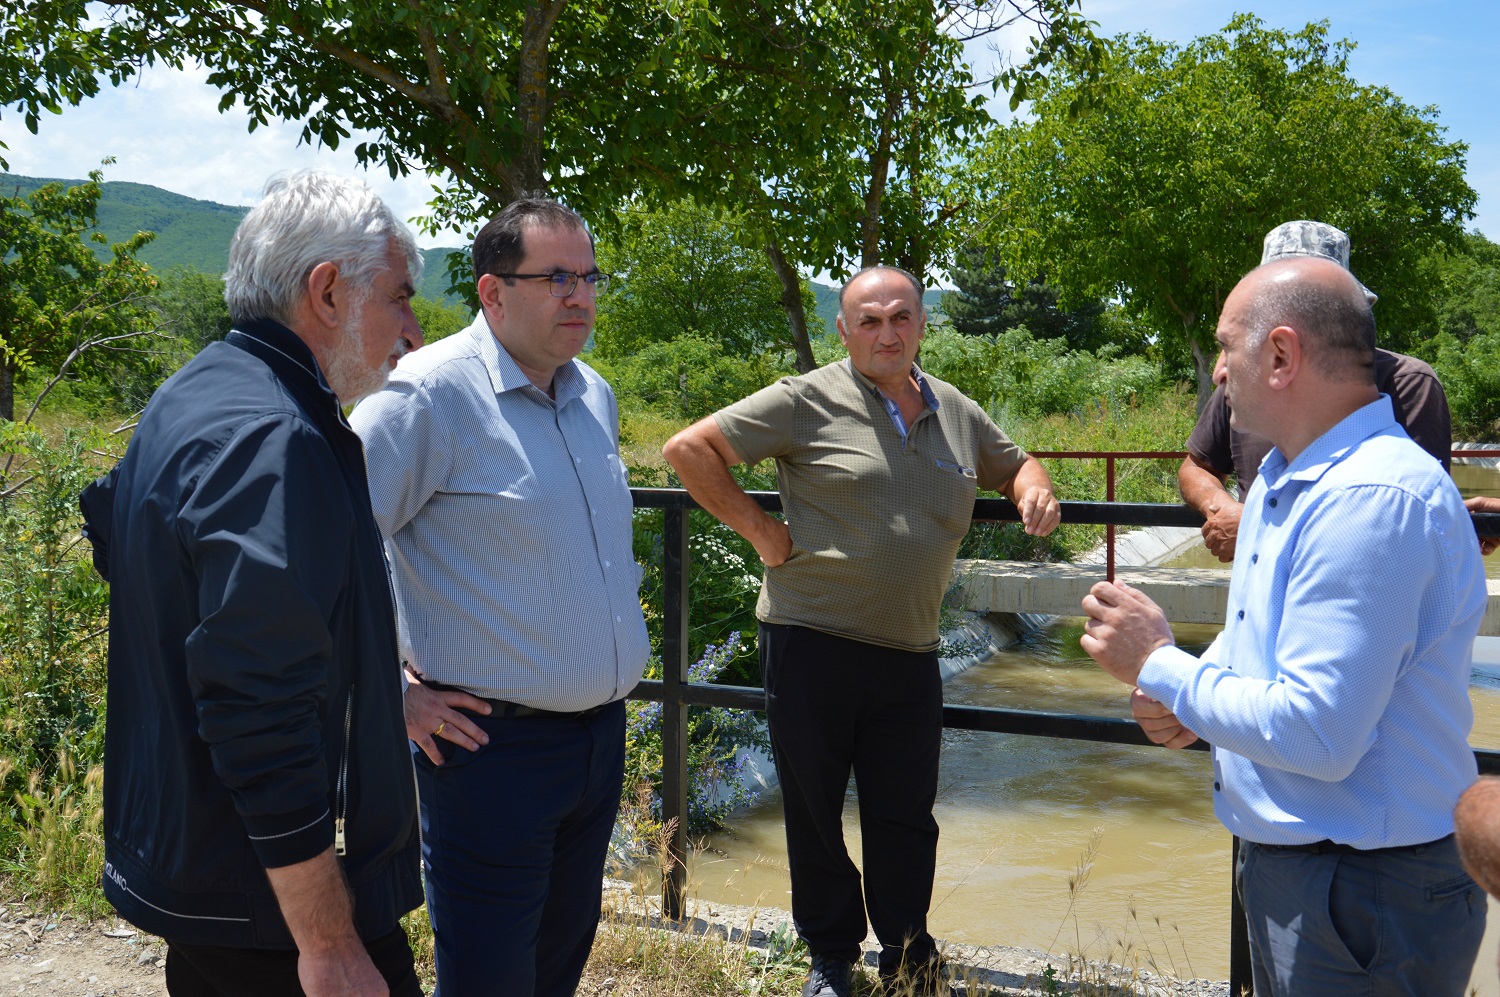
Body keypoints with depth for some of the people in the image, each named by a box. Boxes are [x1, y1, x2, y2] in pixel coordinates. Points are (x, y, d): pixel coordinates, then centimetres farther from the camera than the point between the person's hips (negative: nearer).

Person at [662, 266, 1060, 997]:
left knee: (905, 819, 9)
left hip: (908, 657, 4)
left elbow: (1015, 465, 29)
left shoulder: (958, 415, 12)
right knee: (814, 810, 10)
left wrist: (1034, 491, 5)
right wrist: (760, 531, -9)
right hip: (810, 642, -3)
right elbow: (689, 448, -5)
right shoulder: (810, 401, -4)